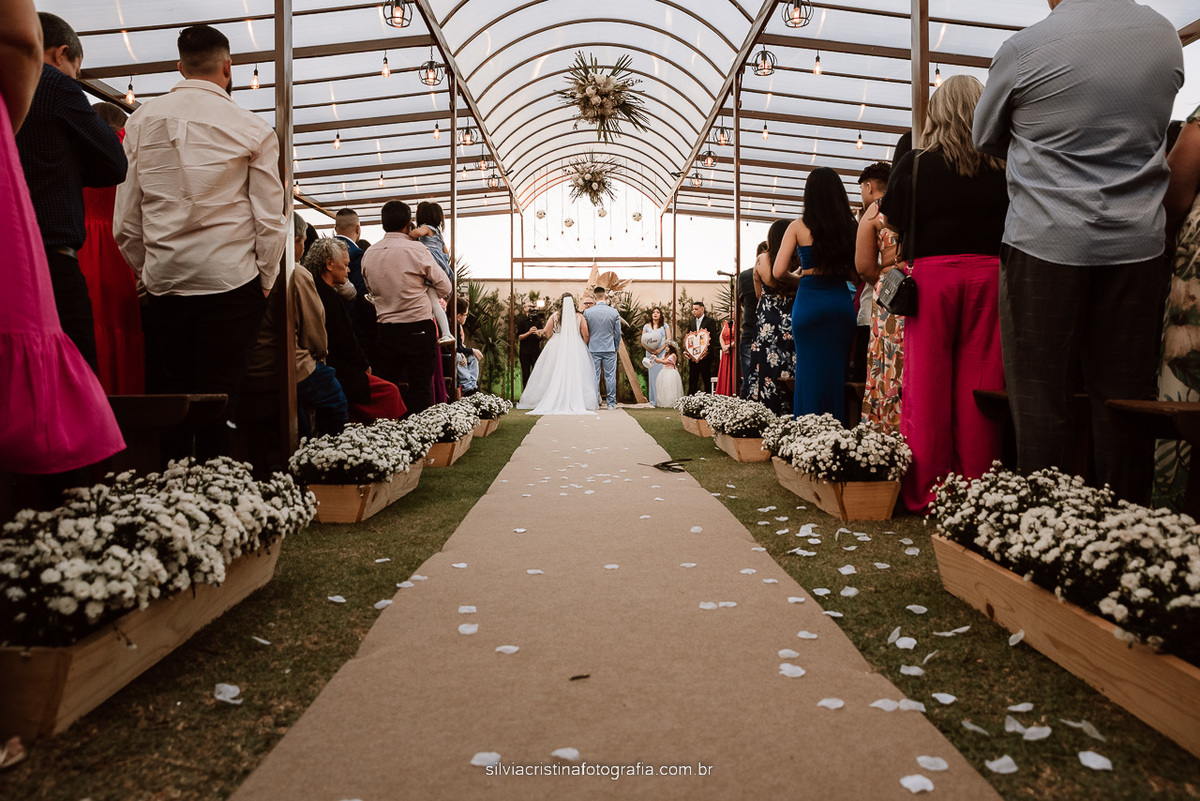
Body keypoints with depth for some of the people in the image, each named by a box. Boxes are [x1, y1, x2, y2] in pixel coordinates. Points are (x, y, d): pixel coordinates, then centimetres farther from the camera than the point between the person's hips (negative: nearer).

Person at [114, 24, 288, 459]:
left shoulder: (142, 121, 8)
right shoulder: (252, 129, -2)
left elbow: (125, 222, 8)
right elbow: (271, 221, -4)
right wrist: (265, 281, 8)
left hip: (164, 280, 4)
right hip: (231, 279, -3)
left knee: (175, 391, 13)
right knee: (218, 397, -2)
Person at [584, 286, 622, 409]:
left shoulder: (587, 312, -3)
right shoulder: (614, 312, -3)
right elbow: (618, 332, 3)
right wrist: (616, 347, 17)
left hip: (593, 349, 0)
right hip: (609, 349, 0)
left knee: (594, 376, 5)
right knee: (610, 376, 5)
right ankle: (611, 403, 8)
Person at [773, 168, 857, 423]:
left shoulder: (798, 227, -2)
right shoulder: (850, 226, 3)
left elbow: (779, 272, -6)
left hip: (809, 300, -2)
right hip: (841, 300, 2)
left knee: (810, 369, 4)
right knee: (837, 370, 10)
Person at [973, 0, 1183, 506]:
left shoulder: (1023, 48, -4)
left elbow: (986, 140, 10)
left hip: (1046, 243, -3)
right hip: (1137, 244, 4)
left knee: (1040, 394, 1)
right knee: (1125, 395, 6)